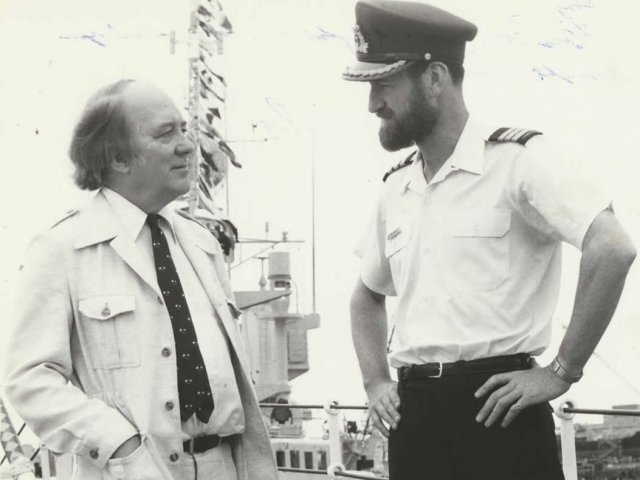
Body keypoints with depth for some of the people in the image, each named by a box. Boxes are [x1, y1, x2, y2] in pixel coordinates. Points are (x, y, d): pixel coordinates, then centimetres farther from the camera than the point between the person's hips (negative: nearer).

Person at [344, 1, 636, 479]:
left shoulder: (518, 157, -8)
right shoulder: (395, 188, 13)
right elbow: (368, 295, 27)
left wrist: (562, 371, -16)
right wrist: (375, 382, 13)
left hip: (496, 408, -6)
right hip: (413, 414, 6)